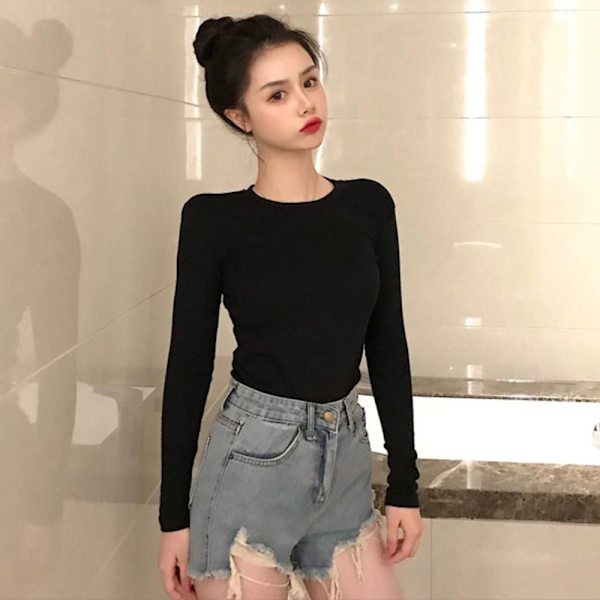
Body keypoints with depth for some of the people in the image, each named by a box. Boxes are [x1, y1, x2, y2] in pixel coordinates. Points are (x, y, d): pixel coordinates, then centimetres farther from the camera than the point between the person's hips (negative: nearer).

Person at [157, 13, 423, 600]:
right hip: (251, 463, -3)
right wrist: (174, 515, -2)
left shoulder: (369, 204, 3)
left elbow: (387, 346, 6)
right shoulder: (213, 220, -7)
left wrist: (404, 486, 6)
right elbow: (189, 366, -4)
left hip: (346, 463, 4)